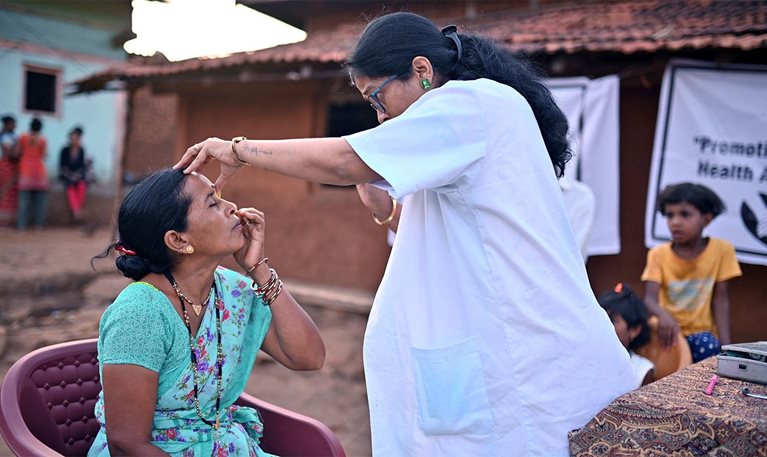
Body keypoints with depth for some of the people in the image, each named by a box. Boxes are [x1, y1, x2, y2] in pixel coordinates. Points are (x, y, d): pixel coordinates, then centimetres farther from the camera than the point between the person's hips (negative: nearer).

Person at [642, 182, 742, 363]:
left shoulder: (721, 249, -5)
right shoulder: (658, 254, -5)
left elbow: (720, 299, -3)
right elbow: (650, 298, -15)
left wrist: (726, 343, -13)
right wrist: (663, 315, -38)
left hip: (701, 332, -1)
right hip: (668, 328, 2)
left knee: (708, 346, -33)